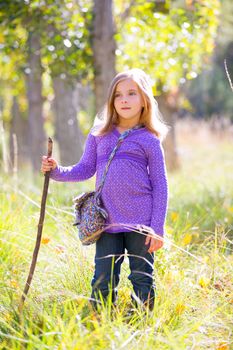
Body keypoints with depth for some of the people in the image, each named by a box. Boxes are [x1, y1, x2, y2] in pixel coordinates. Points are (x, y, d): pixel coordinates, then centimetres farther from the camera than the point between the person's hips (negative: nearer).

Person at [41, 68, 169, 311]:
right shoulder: (98, 135, 9)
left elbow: (160, 185, 1)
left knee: (142, 281, 6)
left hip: (140, 222, -2)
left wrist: (157, 228, -5)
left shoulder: (149, 140, 0)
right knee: (102, 283, 3)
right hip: (107, 222, 2)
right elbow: (85, 170, 14)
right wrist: (56, 171, -4)